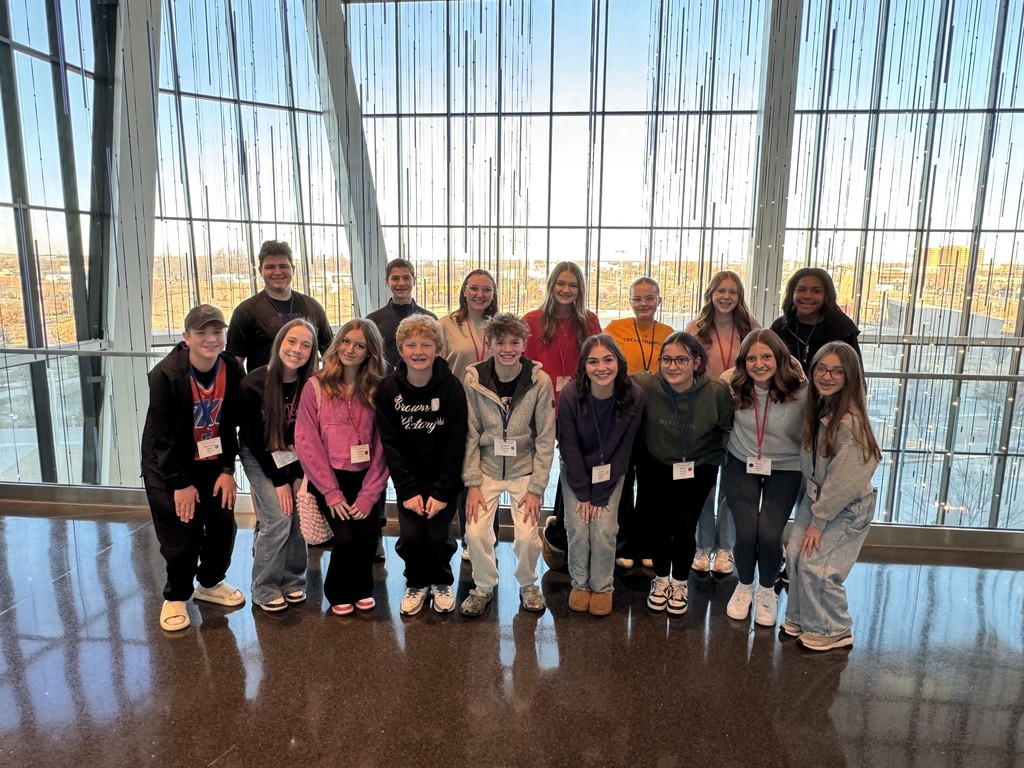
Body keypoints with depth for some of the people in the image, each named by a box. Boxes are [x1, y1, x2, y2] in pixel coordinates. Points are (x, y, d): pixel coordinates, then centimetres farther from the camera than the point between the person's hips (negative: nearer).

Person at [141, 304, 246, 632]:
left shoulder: (232, 370, -10)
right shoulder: (165, 374, -23)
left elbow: (231, 425, -2)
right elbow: (163, 435, -19)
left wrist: (227, 470, -5)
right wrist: (180, 483, -16)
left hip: (213, 463, 4)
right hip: (168, 468, -4)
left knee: (224, 526, 7)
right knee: (181, 535, -1)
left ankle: (210, 583, 33)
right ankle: (176, 596, 23)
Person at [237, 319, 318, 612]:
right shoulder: (253, 385, -20)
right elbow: (253, 440, -14)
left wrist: (300, 477, -11)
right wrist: (279, 481, -14)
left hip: (295, 457, 3)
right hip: (259, 456, -3)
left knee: (300, 514, -8)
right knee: (278, 517, -13)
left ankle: (293, 580, 13)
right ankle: (265, 589, 5)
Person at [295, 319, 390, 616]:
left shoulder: (376, 390, 2)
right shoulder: (316, 386, -4)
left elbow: (382, 446, -1)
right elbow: (306, 442, -7)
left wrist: (368, 495, -9)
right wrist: (331, 492, -11)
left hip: (364, 477, 2)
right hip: (328, 477, -2)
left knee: (368, 537, -14)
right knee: (346, 537, -17)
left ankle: (362, 588, 19)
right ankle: (339, 593, 14)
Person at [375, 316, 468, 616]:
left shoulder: (452, 387, -13)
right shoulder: (388, 389, -8)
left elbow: (455, 445, -11)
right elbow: (390, 443, -7)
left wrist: (442, 492, -14)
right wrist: (407, 490, -12)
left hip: (444, 477, -1)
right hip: (408, 478, 1)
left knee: (438, 535, -7)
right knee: (410, 536, -7)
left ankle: (442, 582, 23)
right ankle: (417, 583, 23)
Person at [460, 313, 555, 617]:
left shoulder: (539, 381, -12)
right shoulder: (474, 379, -10)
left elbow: (546, 439, -9)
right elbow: (470, 435, -5)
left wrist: (536, 488, -11)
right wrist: (472, 483, -9)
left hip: (525, 469, -1)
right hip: (486, 468, 1)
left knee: (527, 535, -10)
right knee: (475, 532, -10)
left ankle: (528, 585, 21)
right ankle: (483, 587, 19)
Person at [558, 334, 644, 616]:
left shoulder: (634, 396, -22)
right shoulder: (570, 395, -24)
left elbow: (623, 449, -15)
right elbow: (569, 447, -15)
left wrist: (600, 494, -14)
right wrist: (583, 493, -13)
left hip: (610, 472, 0)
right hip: (575, 470, 0)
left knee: (604, 529, -9)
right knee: (578, 527, -8)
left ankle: (602, 587, 14)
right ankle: (580, 583, 16)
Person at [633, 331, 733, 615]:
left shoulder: (718, 391, -21)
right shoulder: (644, 385, -25)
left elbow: (727, 428, -3)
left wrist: (716, 456, -1)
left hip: (699, 467, 0)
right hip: (656, 465, 0)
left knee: (685, 524, -5)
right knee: (660, 522, -4)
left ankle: (679, 583, 22)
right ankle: (661, 579, 24)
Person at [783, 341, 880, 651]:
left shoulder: (849, 422, -26)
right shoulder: (817, 407, 0)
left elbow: (842, 481, -23)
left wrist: (819, 520, -15)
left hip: (848, 507, -7)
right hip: (817, 496, 7)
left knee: (816, 565, -6)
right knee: (795, 554, 6)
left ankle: (834, 631, 16)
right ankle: (800, 620, 25)